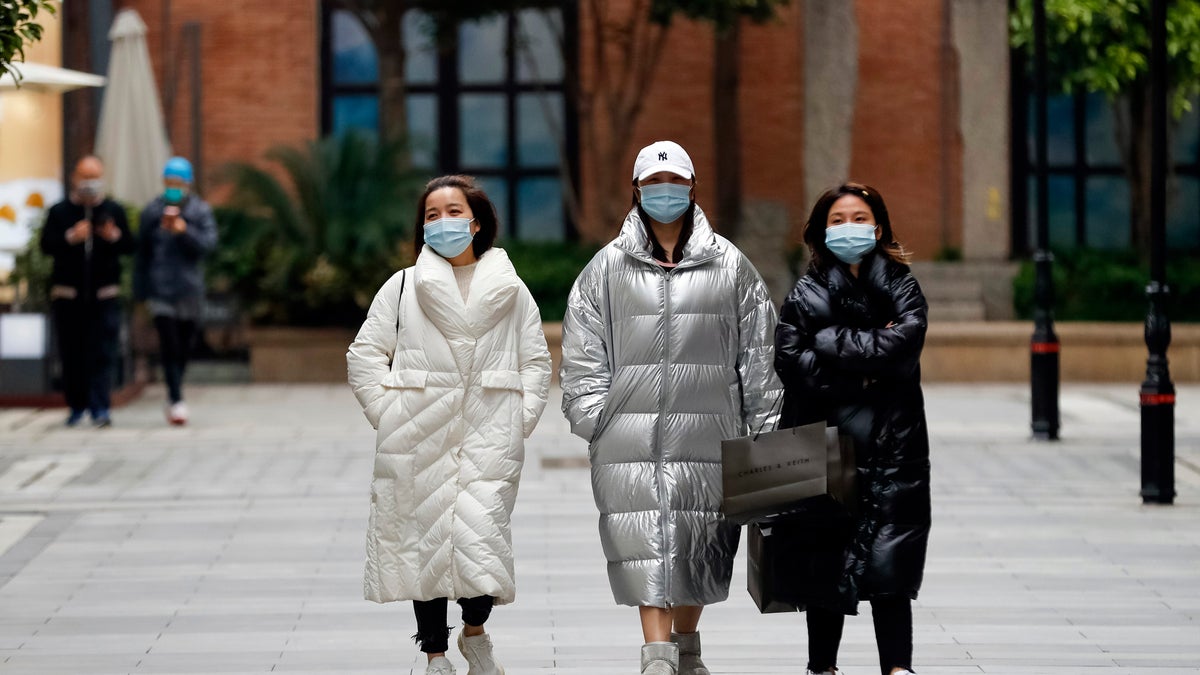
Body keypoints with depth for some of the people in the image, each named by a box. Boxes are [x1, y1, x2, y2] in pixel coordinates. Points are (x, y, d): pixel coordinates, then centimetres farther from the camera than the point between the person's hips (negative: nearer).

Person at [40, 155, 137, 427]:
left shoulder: (114, 211, 7)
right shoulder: (59, 211, 4)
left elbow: (130, 246, 4)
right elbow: (46, 244, -6)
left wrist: (115, 236, -16)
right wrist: (70, 238, -22)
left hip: (104, 295, 0)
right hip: (68, 295, 0)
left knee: (102, 354, -8)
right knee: (71, 354, 5)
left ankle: (101, 408, -11)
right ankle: (77, 405, 18)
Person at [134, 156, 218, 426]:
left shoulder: (201, 211, 3)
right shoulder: (152, 211, 4)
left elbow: (208, 243, -8)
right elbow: (142, 252, 8)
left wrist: (184, 231, -24)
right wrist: (140, 290, 8)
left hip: (189, 289, 1)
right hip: (160, 289, -1)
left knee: (184, 346, 9)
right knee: (169, 344, -12)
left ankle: (174, 396, 27)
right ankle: (176, 400, -16)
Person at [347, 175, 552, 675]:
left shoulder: (510, 291, 11)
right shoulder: (402, 287, 8)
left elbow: (536, 360, 14)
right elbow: (365, 355, 7)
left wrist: (522, 420, 3)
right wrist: (388, 416, -2)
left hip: (489, 438, 0)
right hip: (419, 442, 1)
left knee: (480, 533, -13)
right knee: (425, 538, 2)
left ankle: (475, 631, 13)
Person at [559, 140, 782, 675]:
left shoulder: (729, 266, 8)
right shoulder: (607, 269, 8)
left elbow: (758, 352, 10)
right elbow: (582, 355, 10)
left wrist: (762, 426, 7)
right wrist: (593, 418, 1)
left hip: (706, 431, 1)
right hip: (631, 436, 0)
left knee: (698, 543, 6)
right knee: (646, 544, -9)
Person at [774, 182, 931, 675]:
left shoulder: (901, 287, 8)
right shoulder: (808, 293, 6)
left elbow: (904, 340, -12)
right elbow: (790, 361, -7)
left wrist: (831, 342, -11)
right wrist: (865, 371, -10)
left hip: (891, 446, 0)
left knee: (888, 558, -7)